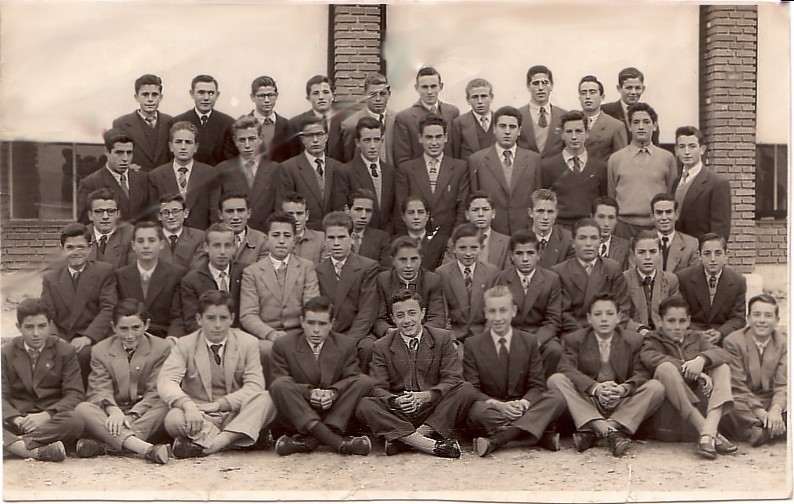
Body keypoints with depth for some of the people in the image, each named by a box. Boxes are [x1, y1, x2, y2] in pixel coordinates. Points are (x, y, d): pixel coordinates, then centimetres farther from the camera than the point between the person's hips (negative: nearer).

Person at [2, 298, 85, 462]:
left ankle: (14, 444, -31)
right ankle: (38, 451, -40)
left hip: (51, 420, 0)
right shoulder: (6, 353, 10)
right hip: (17, 420, 1)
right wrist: (17, 419, -22)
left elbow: (75, 394, -2)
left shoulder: (65, 351, 6)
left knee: (75, 422, -35)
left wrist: (46, 415, -20)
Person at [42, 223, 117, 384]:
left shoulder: (104, 272, 7)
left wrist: (88, 337, -19)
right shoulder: (50, 278, 17)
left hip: (93, 340, -2)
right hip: (61, 340, 2)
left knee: (84, 354, -36)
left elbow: (108, 309, -4)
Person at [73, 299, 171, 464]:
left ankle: (102, 444, -43)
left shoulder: (161, 348, 5)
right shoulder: (100, 350, 10)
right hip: (111, 415, 1)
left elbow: (155, 392, -5)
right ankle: (145, 448, -51)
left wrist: (132, 415, -22)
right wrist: (113, 411, -27)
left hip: (145, 415, -1)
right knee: (82, 409, -30)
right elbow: (100, 390, -4)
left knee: (165, 408, -33)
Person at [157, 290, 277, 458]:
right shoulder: (185, 345, 2)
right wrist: (187, 404, -33)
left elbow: (254, 386, -7)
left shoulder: (247, 342, 3)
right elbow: (166, 382, -12)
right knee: (173, 419, -33)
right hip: (199, 416, -1)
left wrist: (219, 404, -21)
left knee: (266, 399, -28)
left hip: (235, 416, 1)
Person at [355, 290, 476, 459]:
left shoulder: (442, 338, 7)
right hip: (397, 415, 0)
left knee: (466, 390, -25)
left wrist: (427, 396, -23)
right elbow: (377, 388, -2)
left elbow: (453, 379, -3)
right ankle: (432, 444, -38)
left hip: (434, 411, 0)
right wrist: (395, 401, -25)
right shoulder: (381, 347, 7)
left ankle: (403, 440, -31)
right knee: (364, 405, -28)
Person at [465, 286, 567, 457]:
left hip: (522, 408, 3)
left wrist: (523, 403, -21)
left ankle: (496, 440, -39)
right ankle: (544, 434, -37)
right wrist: (498, 405, -23)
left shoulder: (529, 342, 7)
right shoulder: (472, 345, 1)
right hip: (491, 410, -2)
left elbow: (537, 385, 3)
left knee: (556, 398, -26)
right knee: (477, 410, -37)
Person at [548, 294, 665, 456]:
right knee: (555, 380, -25)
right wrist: (595, 388, -30)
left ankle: (591, 431, -35)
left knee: (656, 387, -23)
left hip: (621, 404, 1)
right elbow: (566, 369, -12)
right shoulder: (574, 340, 6)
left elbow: (641, 373, -5)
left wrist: (624, 388, -30)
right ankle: (610, 431, -40)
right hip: (586, 403, -1)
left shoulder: (633, 340, 8)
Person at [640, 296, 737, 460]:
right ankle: (710, 433, -37)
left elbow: (724, 354, -1)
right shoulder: (654, 341, 10)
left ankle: (708, 432, -36)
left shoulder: (696, 338, 20)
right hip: (670, 403, -4)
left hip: (699, 397, 4)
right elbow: (649, 358, -18)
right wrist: (695, 372, -24)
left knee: (722, 368, -14)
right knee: (665, 367, -29)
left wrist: (702, 359, -25)